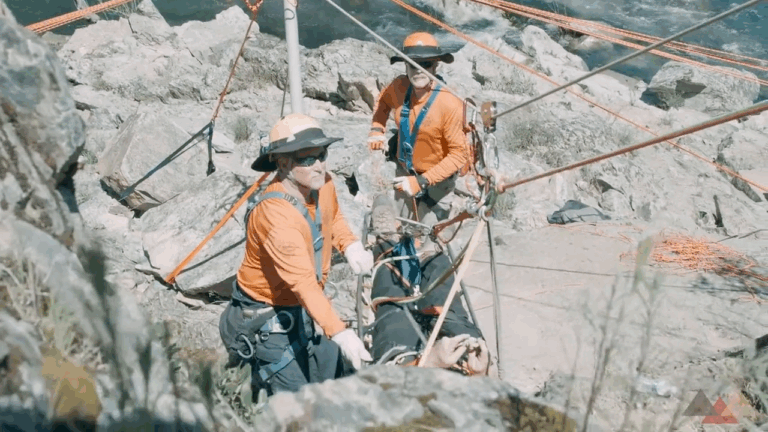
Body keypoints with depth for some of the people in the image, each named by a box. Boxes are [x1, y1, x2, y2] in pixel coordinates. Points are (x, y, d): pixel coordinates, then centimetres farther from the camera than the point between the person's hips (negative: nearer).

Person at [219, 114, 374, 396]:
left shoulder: (323, 185, -6)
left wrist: (350, 245, -2)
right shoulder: (274, 213, -31)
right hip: (266, 318, -8)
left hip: (302, 311, 8)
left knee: (343, 378, 12)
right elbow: (303, 282, -38)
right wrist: (340, 333, -45)